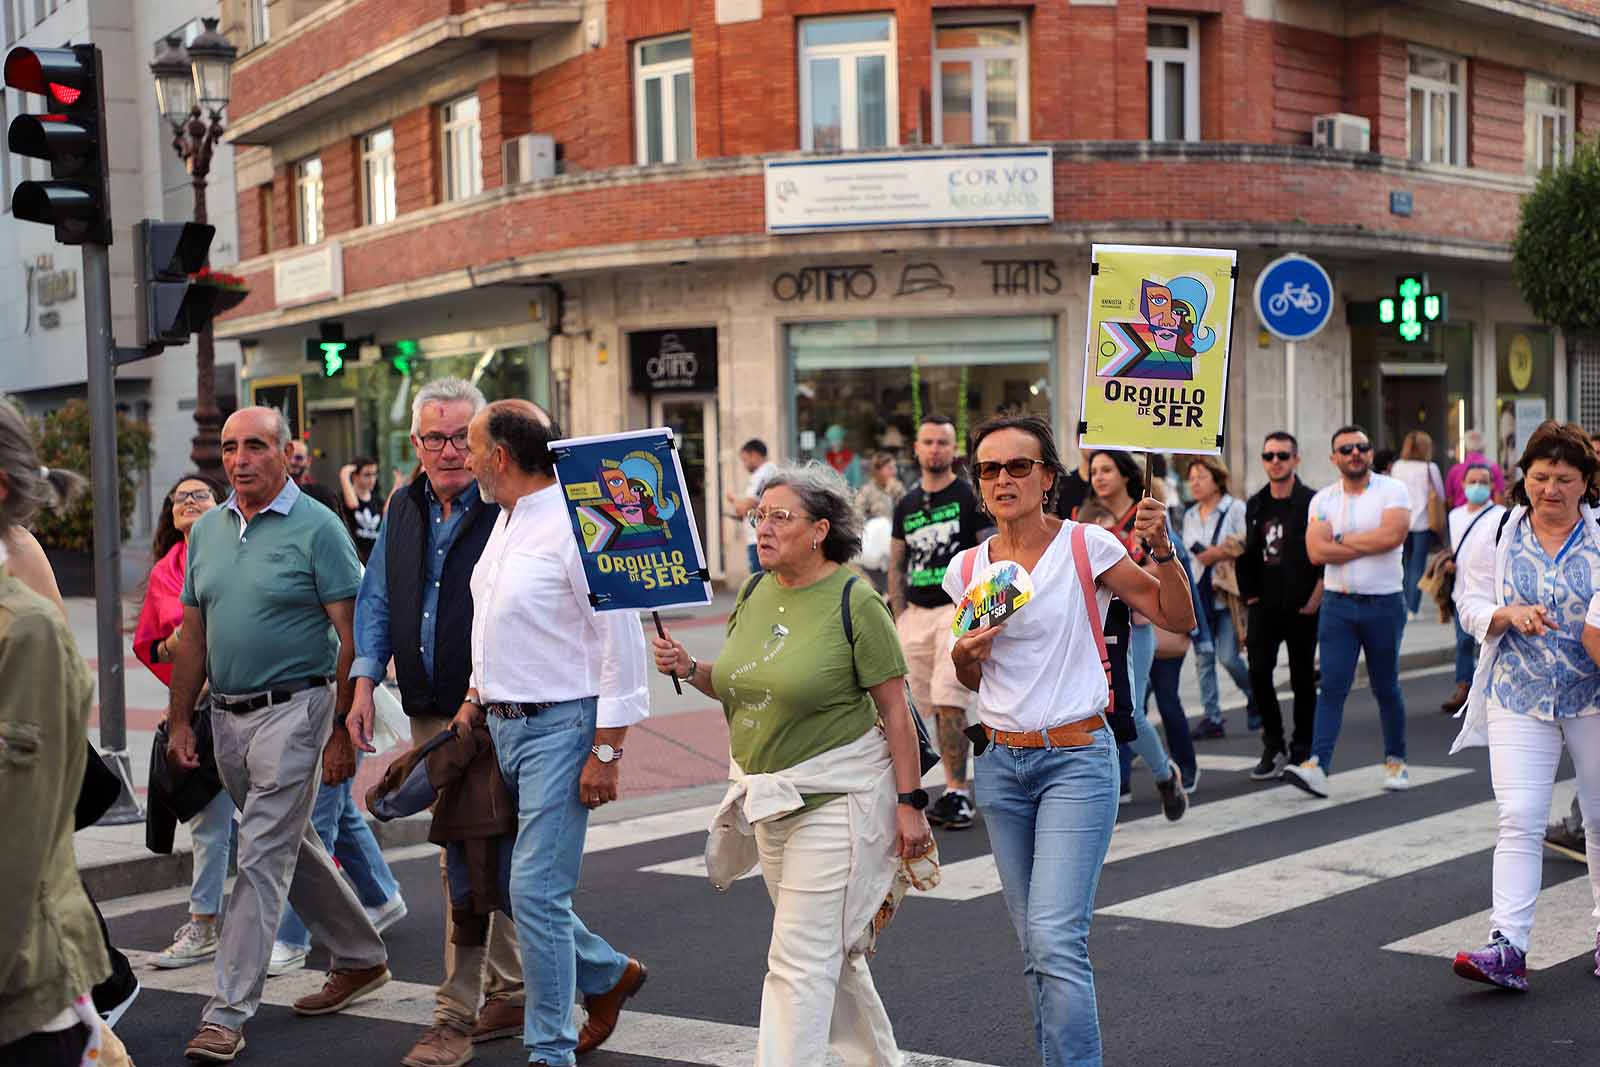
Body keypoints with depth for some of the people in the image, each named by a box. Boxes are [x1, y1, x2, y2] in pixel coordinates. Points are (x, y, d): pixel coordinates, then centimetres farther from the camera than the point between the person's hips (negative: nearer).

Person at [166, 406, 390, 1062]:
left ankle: (228, 1013, -2)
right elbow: (193, 634, 15)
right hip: (226, 714, 7)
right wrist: (180, 720, 10)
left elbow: (352, 637, -11)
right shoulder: (207, 529, 10)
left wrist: (343, 731, -14)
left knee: (262, 859, -7)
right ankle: (362, 959, 33)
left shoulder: (317, 528, -10)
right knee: (294, 849, 17)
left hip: (292, 709, -7)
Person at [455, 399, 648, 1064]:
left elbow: (622, 645, -17)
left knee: (536, 893, -7)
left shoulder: (577, 528, -17)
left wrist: (606, 753, -18)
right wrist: (474, 698, 18)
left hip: (558, 727, -9)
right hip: (504, 725, 9)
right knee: (509, 885, 14)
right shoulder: (507, 520, 12)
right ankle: (608, 975, 35)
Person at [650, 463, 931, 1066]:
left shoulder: (854, 601, -13)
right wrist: (689, 670, -1)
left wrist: (909, 802, -15)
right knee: (830, 951, 19)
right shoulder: (755, 594, 7)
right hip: (769, 795, 8)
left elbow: (895, 709, -13)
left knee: (800, 960, -7)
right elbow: (739, 686, 18)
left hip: (837, 795, -8)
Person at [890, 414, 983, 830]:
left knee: (948, 702, -13)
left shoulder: (970, 497, -2)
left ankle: (957, 792, -9)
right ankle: (953, 788, 14)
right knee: (935, 706, 6)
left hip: (958, 609, -5)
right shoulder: (907, 505, 14)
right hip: (916, 612, 5)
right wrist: (900, 617, 10)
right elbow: (896, 565, 19)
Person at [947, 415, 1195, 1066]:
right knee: (1035, 947, 11)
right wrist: (964, 656, -5)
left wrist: (1162, 550, -17)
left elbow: (1180, 621, -3)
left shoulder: (1087, 546, -6)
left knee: (1055, 939, -15)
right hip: (1000, 765, 5)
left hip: (1076, 760, -5)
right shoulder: (970, 567, 6)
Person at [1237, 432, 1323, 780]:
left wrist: (1315, 599, -12)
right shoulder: (1255, 505, 9)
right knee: (1259, 674, -4)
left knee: (1302, 679, 5)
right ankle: (1274, 747, 9)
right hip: (1265, 607, 4)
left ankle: (1301, 751, 17)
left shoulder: (1312, 503, -7)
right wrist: (1251, 593, 7)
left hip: (1303, 608, -4)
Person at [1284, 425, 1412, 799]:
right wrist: (1369, 545, -10)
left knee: (1386, 687, 9)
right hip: (1337, 604, 2)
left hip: (1384, 603, -2)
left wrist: (1342, 539, -10)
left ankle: (1395, 760, 25)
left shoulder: (1392, 490, -2)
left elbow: (1392, 535, -20)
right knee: (1332, 685, -7)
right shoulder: (1322, 500, 6)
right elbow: (1316, 551, -8)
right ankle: (1317, 764, -15)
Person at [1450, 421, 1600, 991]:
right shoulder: (1498, 536, 3)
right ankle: (1507, 947, -12)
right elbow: (1471, 606, 4)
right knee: (1518, 821, -9)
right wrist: (1509, 615, -16)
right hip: (1518, 700, 0)